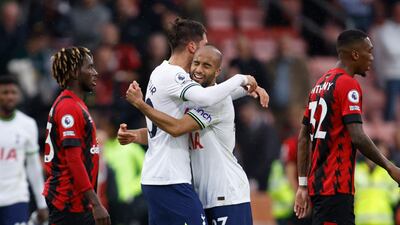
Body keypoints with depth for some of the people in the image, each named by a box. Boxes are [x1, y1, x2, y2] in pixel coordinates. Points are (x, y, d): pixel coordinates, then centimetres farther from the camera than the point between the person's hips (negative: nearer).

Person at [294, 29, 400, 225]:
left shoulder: (320, 84, 16)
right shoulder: (348, 85, -10)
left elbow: (303, 137, 17)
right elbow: (357, 137, -20)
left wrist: (303, 185, 19)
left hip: (317, 184, 9)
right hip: (336, 187, -9)